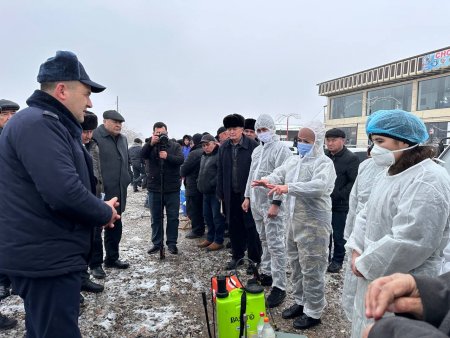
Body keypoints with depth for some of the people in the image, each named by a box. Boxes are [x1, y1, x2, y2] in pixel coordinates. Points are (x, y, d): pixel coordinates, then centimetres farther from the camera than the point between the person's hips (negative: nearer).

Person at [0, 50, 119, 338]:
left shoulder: (48, 124, 16)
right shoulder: (39, 123, -19)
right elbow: (64, 193, -30)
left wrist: (100, 211, 6)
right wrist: (104, 213, -12)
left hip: (45, 256, 11)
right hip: (47, 258, -11)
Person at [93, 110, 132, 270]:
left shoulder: (123, 139, 15)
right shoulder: (95, 136, -11)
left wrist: (128, 177, 15)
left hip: (118, 191, 8)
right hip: (100, 191, -8)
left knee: (115, 225, 16)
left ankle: (112, 258, 31)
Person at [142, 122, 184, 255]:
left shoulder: (175, 146, 2)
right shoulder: (151, 146, 5)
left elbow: (181, 159, -13)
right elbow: (142, 155, -15)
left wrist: (167, 156, -29)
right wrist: (151, 143, -29)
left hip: (172, 189, -1)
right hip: (154, 188, 1)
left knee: (173, 217, 6)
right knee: (156, 218, 11)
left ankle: (172, 243, 18)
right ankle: (156, 243, 23)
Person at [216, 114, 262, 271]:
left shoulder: (252, 145, -10)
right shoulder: (223, 147, 7)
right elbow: (220, 171, 10)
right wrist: (220, 192, 8)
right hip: (231, 194, 5)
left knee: (251, 227, 4)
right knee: (234, 226, 14)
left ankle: (255, 259, 18)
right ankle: (237, 255, 30)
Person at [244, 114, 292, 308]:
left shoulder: (281, 149, -11)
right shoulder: (257, 150, 16)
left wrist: (275, 203, -21)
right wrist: (248, 196, 18)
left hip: (272, 204, -8)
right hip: (257, 203, 8)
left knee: (275, 245, -6)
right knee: (265, 242, 18)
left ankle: (279, 287, 1)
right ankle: (266, 274, 32)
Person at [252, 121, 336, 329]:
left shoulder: (324, 163, -15)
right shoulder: (293, 160, 10)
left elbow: (319, 186, -31)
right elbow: (279, 174, 7)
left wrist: (289, 187, -38)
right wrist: (268, 181, -16)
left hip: (314, 223, -8)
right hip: (294, 220, 8)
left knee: (312, 269, 3)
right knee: (296, 265, 19)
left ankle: (313, 312, 20)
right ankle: (300, 302, 37)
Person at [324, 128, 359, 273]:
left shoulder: (351, 158, -9)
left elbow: (354, 182, -14)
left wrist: (338, 195, -17)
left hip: (340, 204, -5)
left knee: (338, 235, 7)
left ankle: (337, 261, 24)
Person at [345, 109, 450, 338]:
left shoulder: (428, 182, -22)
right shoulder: (392, 172, 9)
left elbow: (408, 242, -28)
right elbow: (367, 214, 12)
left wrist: (365, 264, -17)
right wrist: (356, 250, -1)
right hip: (373, 275, 9)